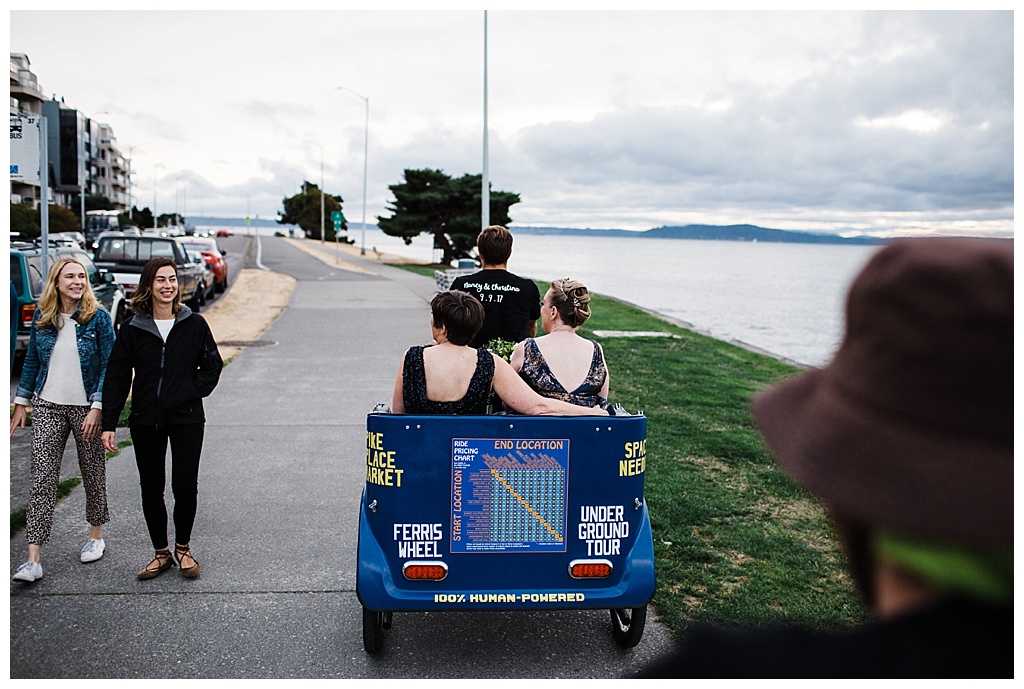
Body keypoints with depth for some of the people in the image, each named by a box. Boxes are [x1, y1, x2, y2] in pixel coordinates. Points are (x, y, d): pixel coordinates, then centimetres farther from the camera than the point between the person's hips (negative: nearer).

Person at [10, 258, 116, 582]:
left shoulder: (98, 317, -6)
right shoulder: (41, 317, 3)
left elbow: (109, 366, -7)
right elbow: (31, 361, 13)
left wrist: (97, 408, -14)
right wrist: (21, 403, 11)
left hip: (87, 407, -2)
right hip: (48, 407, 2)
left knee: (93, 473, 11)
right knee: (42, 479, -3)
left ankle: (96, 535, 31)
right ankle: (34, 559, -2)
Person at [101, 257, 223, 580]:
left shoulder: (194, 324, -1)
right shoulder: (132, 328, 2)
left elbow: (212, 366, 6)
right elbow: (117, 376, 2)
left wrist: (189, 394, -8)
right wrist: (109, 423, -2)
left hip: (186, 419, -2)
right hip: (145, 420, 2)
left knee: (185, 485, -3)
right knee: (151, 487, 9)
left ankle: (182, 548, 20)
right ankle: (161, 553, 23)